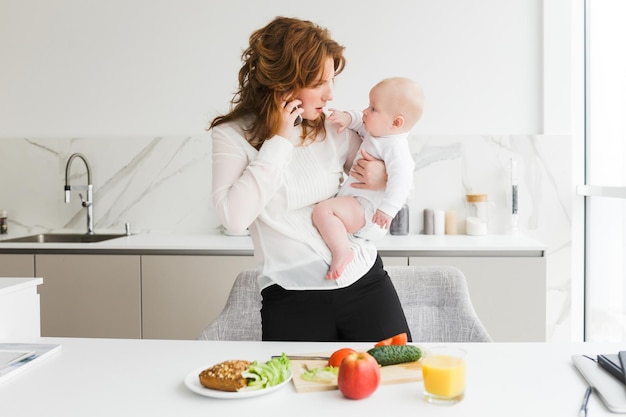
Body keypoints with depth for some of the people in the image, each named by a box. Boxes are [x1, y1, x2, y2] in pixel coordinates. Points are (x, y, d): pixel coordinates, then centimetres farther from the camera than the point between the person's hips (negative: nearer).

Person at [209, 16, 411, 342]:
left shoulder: (334, 128, 4)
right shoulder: (232, 135, -5)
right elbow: (234, 217, -21)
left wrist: (385, 178, -8)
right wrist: (279, 141, -16)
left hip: (365, 281, 3)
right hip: (292, 299, -3)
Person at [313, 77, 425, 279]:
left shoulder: (395, 147, -19)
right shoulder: (376, 132, 11)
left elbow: (401, 177, -31)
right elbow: (361, 123, 27)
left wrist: (388, 209, -39)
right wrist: (347, 118, 5)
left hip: (366, 210, -12)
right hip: (357, 204, 12)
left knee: (323, 210, -31)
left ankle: (342, 251, -34)